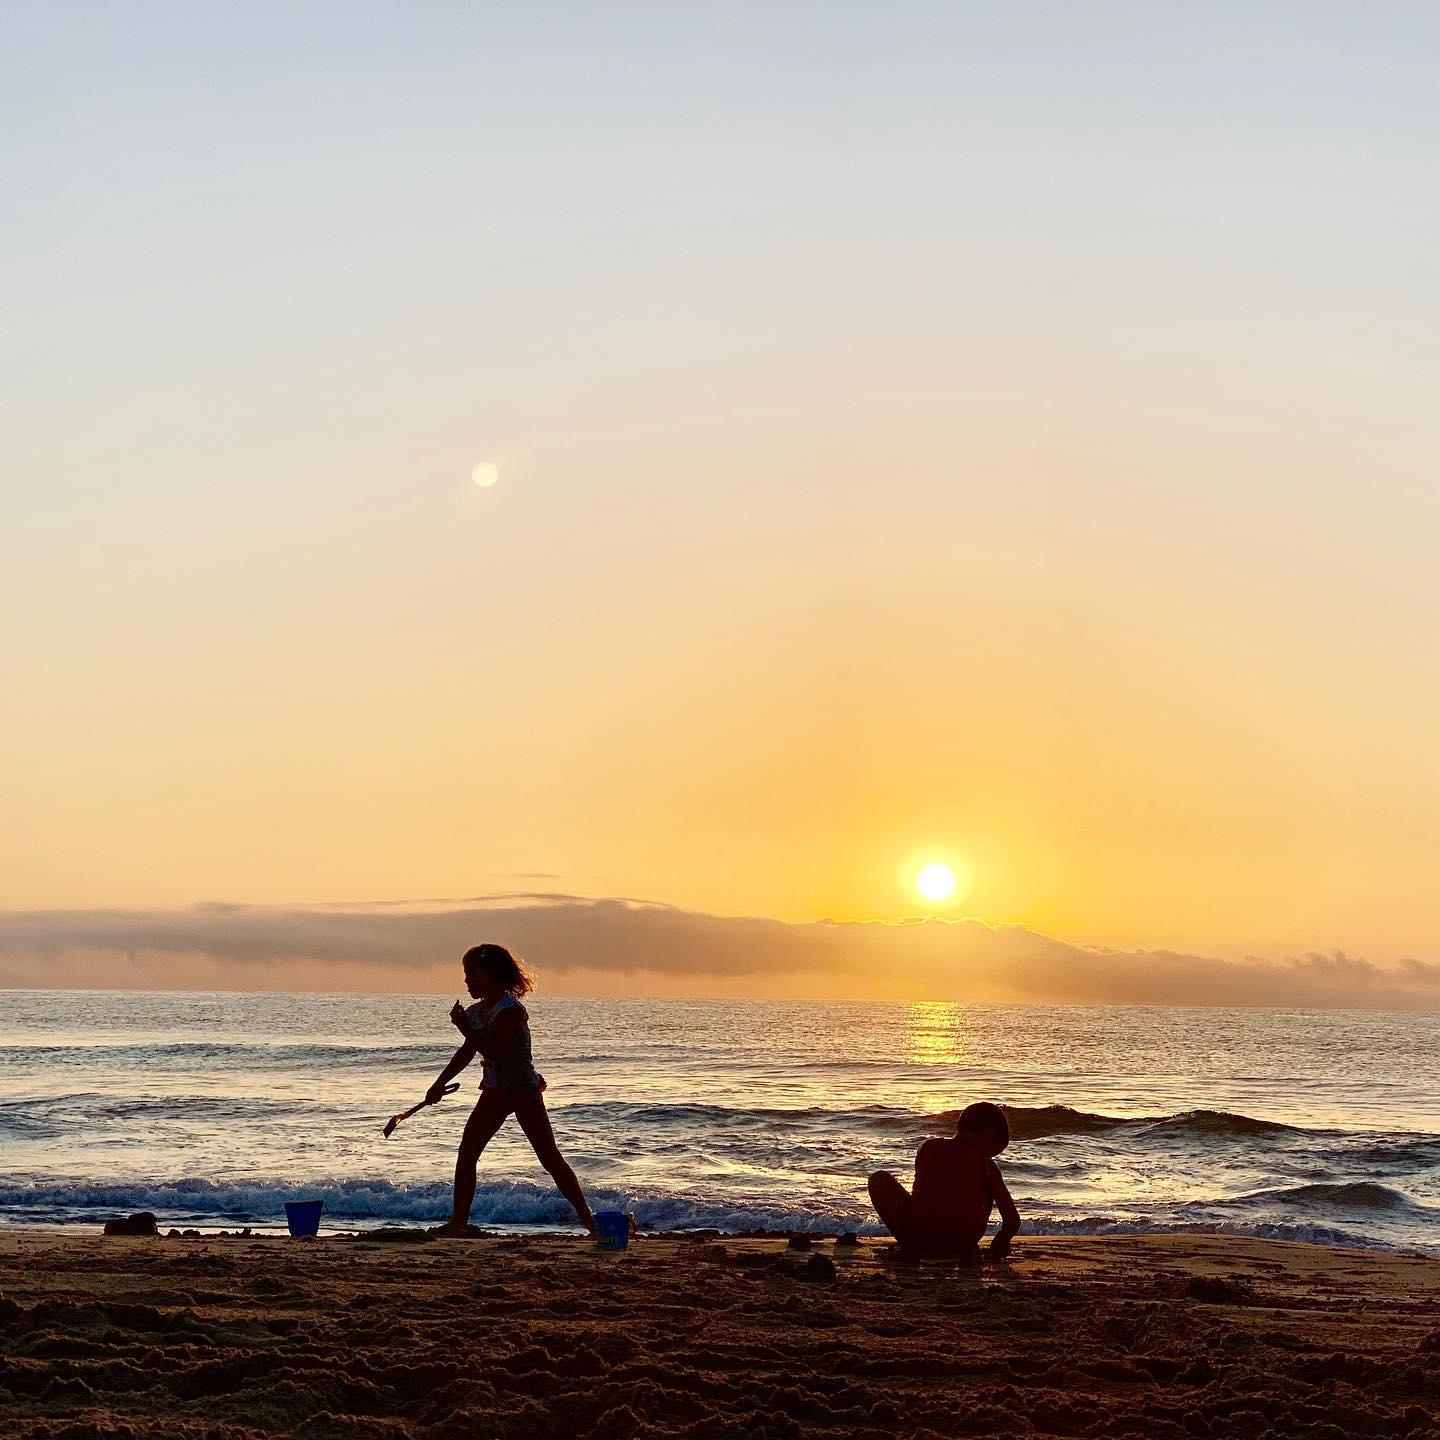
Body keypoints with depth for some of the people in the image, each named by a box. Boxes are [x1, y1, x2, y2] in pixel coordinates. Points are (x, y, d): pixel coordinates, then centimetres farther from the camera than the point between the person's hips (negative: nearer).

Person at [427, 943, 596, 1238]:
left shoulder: (510, 1010, -18)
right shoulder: (475, 1011, 7)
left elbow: (494, 1052, -25)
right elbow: (467, 1052, 20)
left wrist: (464, 1027, -22)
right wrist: (440, 1083, 21)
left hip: (524, 1091, -8)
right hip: (494, 1091, 8)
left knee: (551, 1158, -6)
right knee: (466, 1152, -1)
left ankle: (588, 1220, 0)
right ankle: (458, 1221, 4)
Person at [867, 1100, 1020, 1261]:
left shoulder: (929, 1147, 13)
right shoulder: (986, 1164, 8)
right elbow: (1013, 1219, 8)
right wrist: (999, 1246, 28)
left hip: (917, 1235, 0)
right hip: (958, 1241, 0)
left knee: (879, 1178, 25)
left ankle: (907, 1244, 11)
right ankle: (967, 1247, 14)